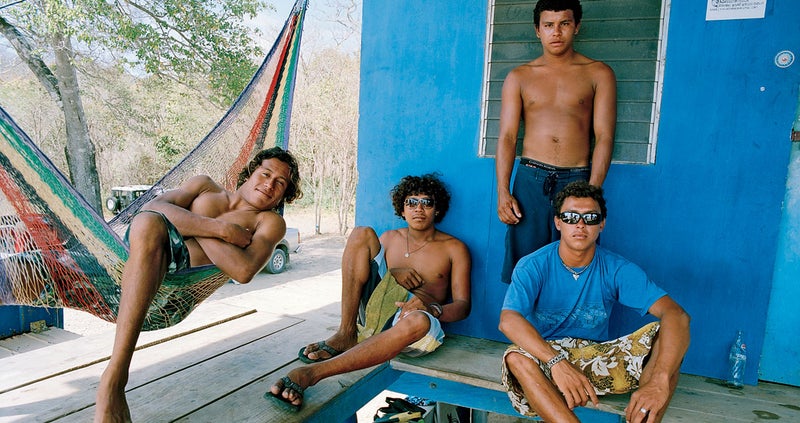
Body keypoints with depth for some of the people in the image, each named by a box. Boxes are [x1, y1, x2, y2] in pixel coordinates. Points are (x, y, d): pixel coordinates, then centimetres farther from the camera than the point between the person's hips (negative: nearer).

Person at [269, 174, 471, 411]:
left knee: (420, 321, -43)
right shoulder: (389, 238, 19)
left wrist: (432, 309, -21)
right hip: (375, 306, 3)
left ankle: (312, 373, -44)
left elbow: (462, 305, 1)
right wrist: (392, 273, -4)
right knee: (362, 233, -12)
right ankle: (346, 334, -21)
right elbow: (363, 274, 18)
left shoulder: (454, 248, 8)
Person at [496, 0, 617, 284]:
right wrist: (503, 192, -6)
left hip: (577, 180, 0)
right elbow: (507, 136, 4)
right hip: (530, 179, 1)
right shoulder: (519, 77, 11)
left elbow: (604, 137, 1)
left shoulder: (599, 74, 8)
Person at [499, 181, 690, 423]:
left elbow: (677, 315, -20)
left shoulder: (617, 269, -7)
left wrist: (659, 381, -38)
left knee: (666, 337, -20)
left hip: (598, 360, 2)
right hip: (545, 355, -2)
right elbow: (508, 321, -28)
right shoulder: (533, 266, -12)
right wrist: (556, 361, -45)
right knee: (516, 357, -36)